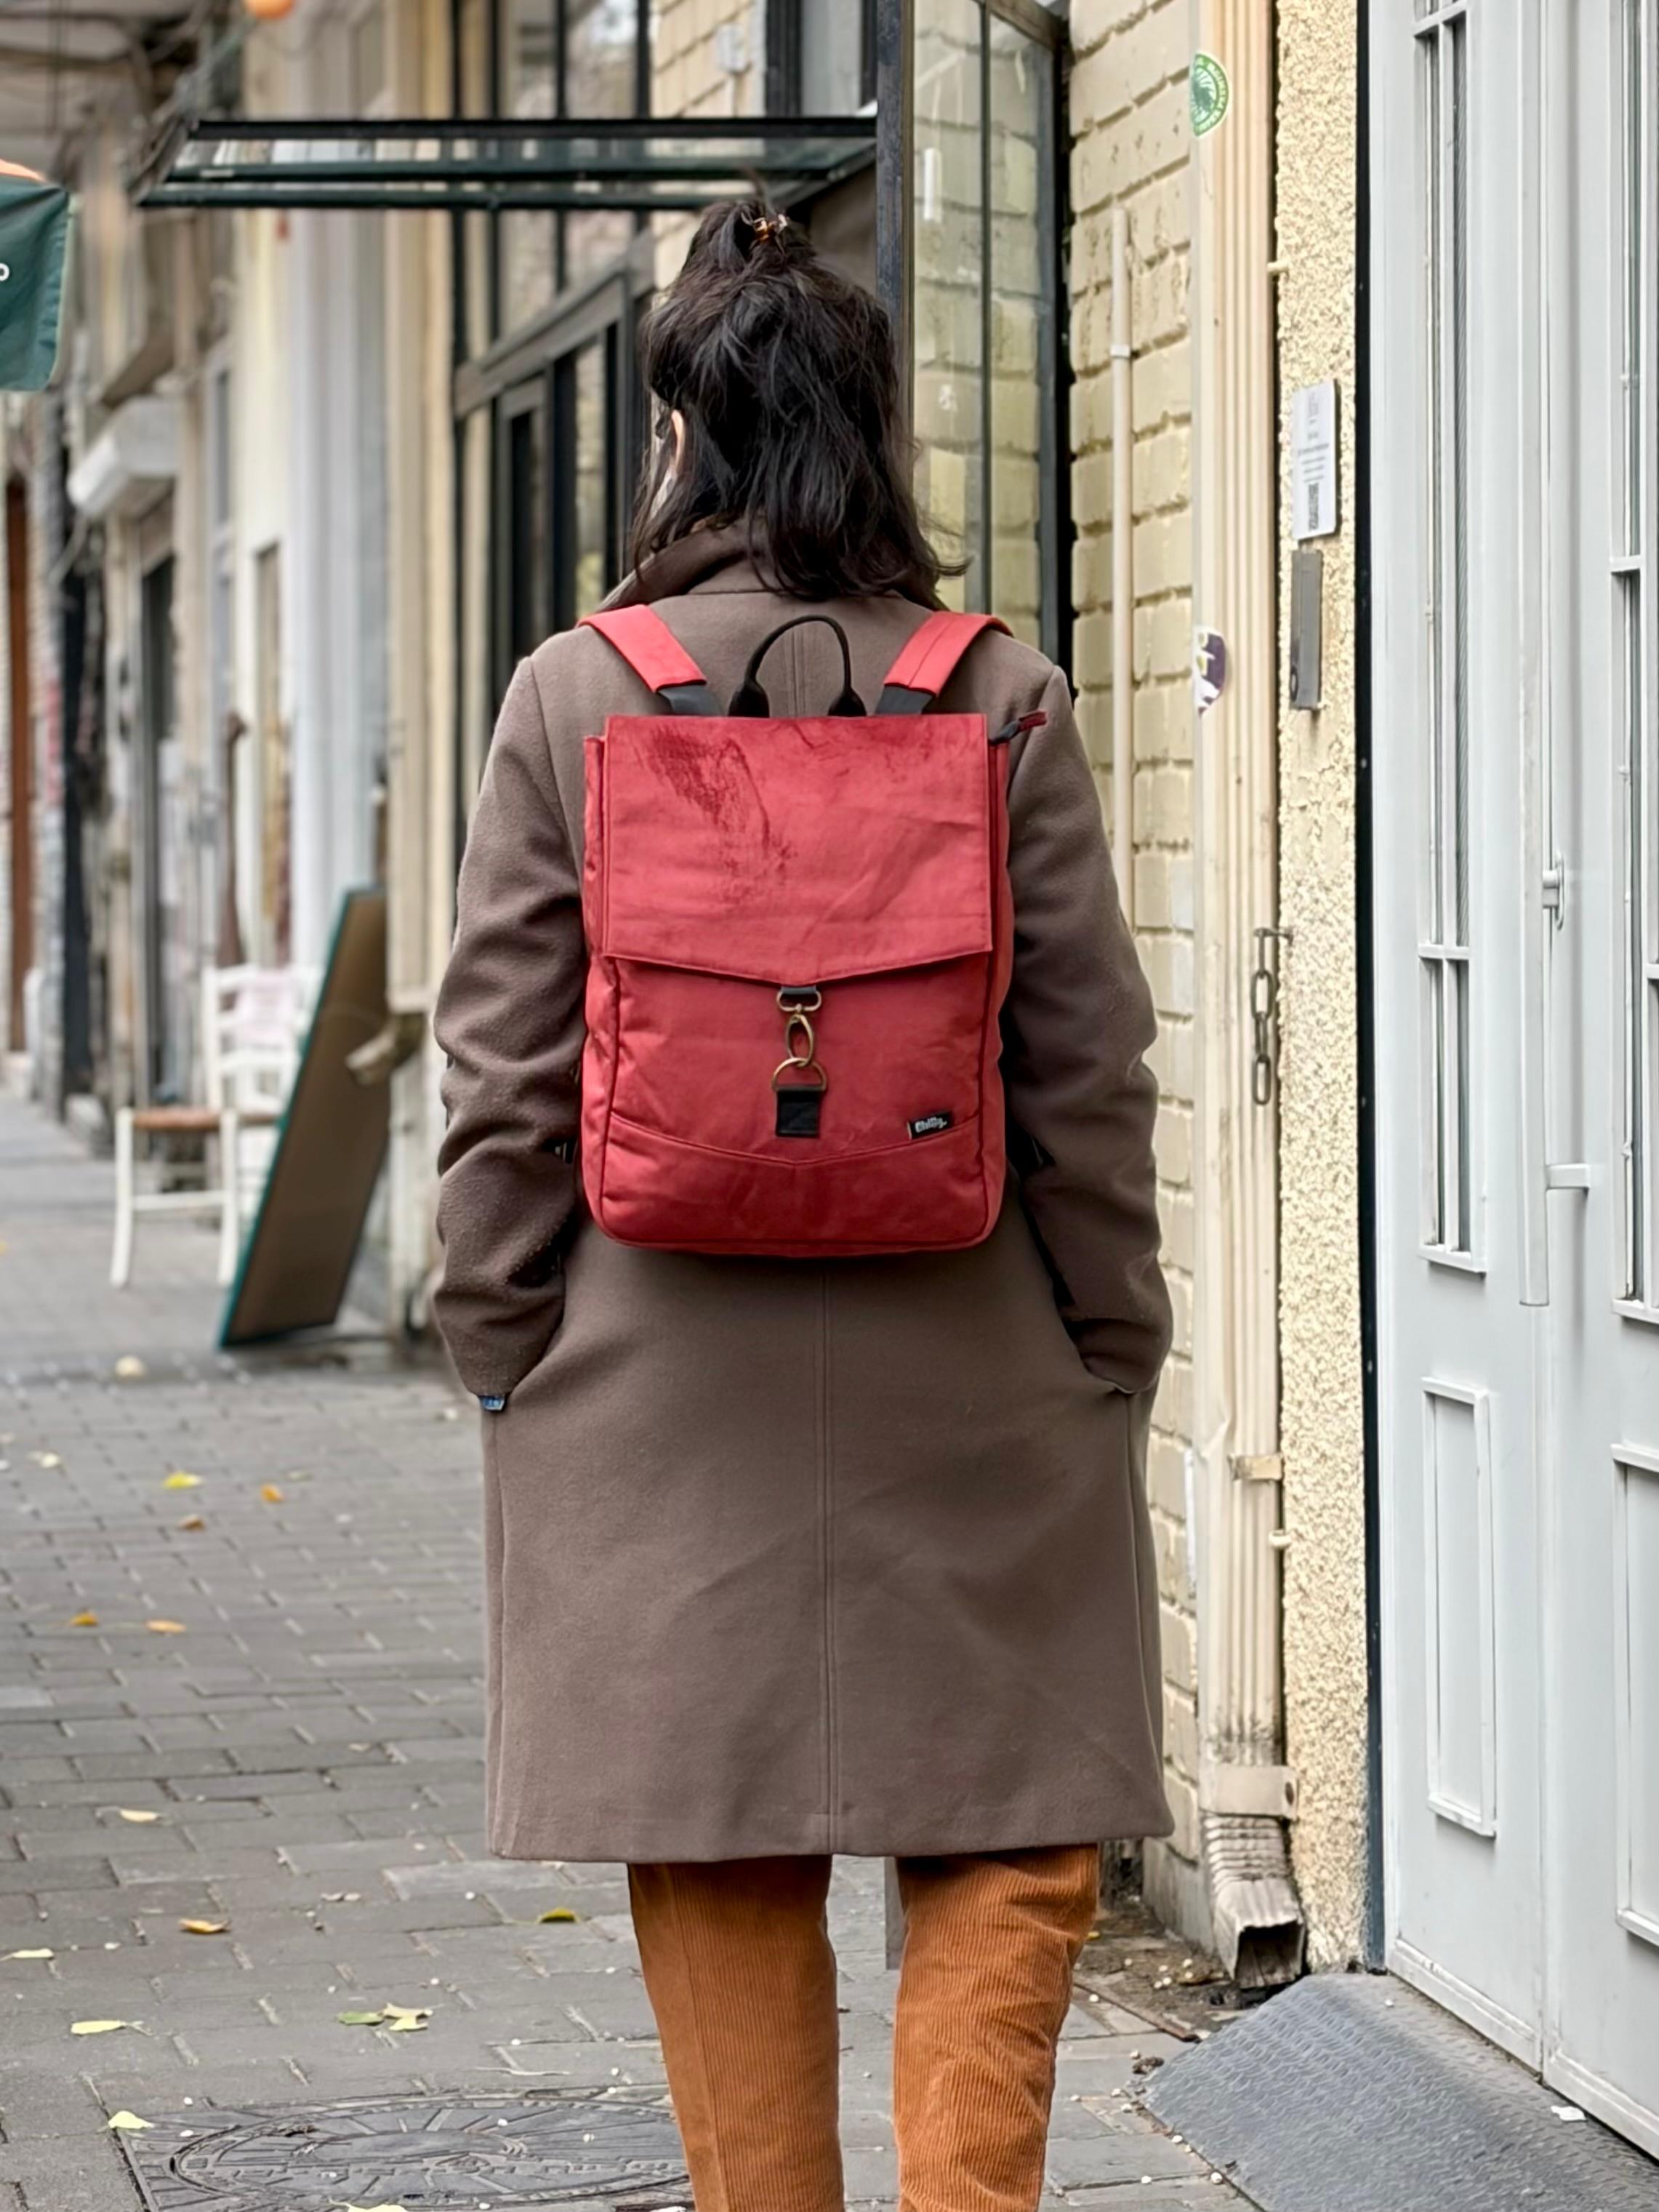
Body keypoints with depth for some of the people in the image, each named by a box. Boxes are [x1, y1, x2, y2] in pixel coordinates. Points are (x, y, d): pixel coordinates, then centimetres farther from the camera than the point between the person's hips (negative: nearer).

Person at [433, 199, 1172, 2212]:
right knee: (1006, 1844, 9)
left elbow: (505, 1077, -2)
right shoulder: (1003, 700, -4)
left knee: (716, 1861, 11)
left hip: (665, 1393, 0)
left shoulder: (569, 700, -5)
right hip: (970, 1393, 0)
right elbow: (1089, 1068, -2)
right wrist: (1112, 1352, 8)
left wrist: (505, 1348, 8)